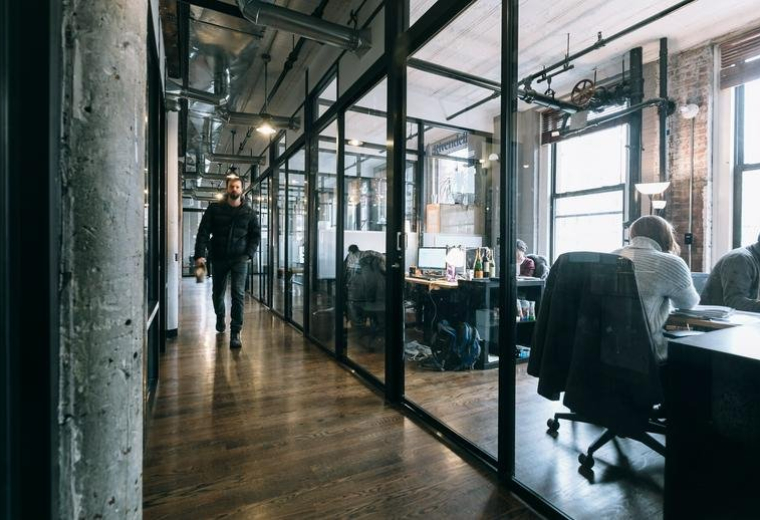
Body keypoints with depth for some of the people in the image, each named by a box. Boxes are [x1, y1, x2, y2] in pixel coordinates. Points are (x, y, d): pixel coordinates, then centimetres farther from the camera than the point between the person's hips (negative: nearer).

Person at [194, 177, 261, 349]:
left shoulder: (249, 212, 3)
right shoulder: (214, 208, 1)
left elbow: (256, 235, 6)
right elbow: (203, 232, -3)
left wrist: (249, 254, -7)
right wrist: (200, 254, -13)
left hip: (239, 259, -1)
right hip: (219, 258, 2)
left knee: (238, 294, -12)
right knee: (218, 293, 15)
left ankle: (235, 333, -8)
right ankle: (220, 318, 45)